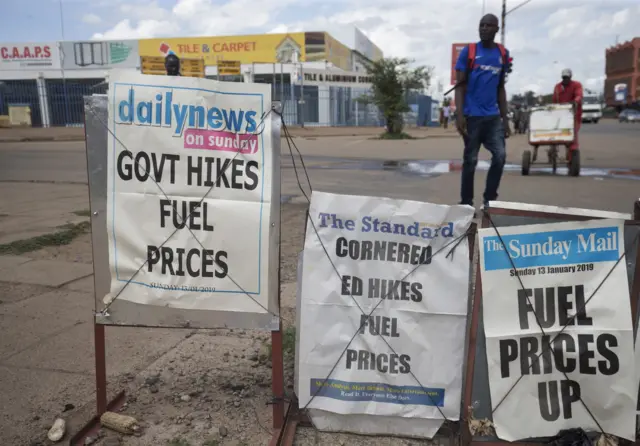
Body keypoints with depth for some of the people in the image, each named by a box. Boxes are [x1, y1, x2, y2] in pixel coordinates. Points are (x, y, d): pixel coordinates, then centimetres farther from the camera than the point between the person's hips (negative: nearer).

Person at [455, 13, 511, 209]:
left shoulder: (503, 54, 10)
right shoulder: (468, 51, -1)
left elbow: (500, 88, 15)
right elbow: (460, 85, -4)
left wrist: (505, 119, 11)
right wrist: (460, 115, -15)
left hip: (493, 117, 4)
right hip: (472, 116, -3)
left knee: (500, 156, -5)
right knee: (470, 160, 2)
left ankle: (489, 199, 8)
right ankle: (466, 203, 13)